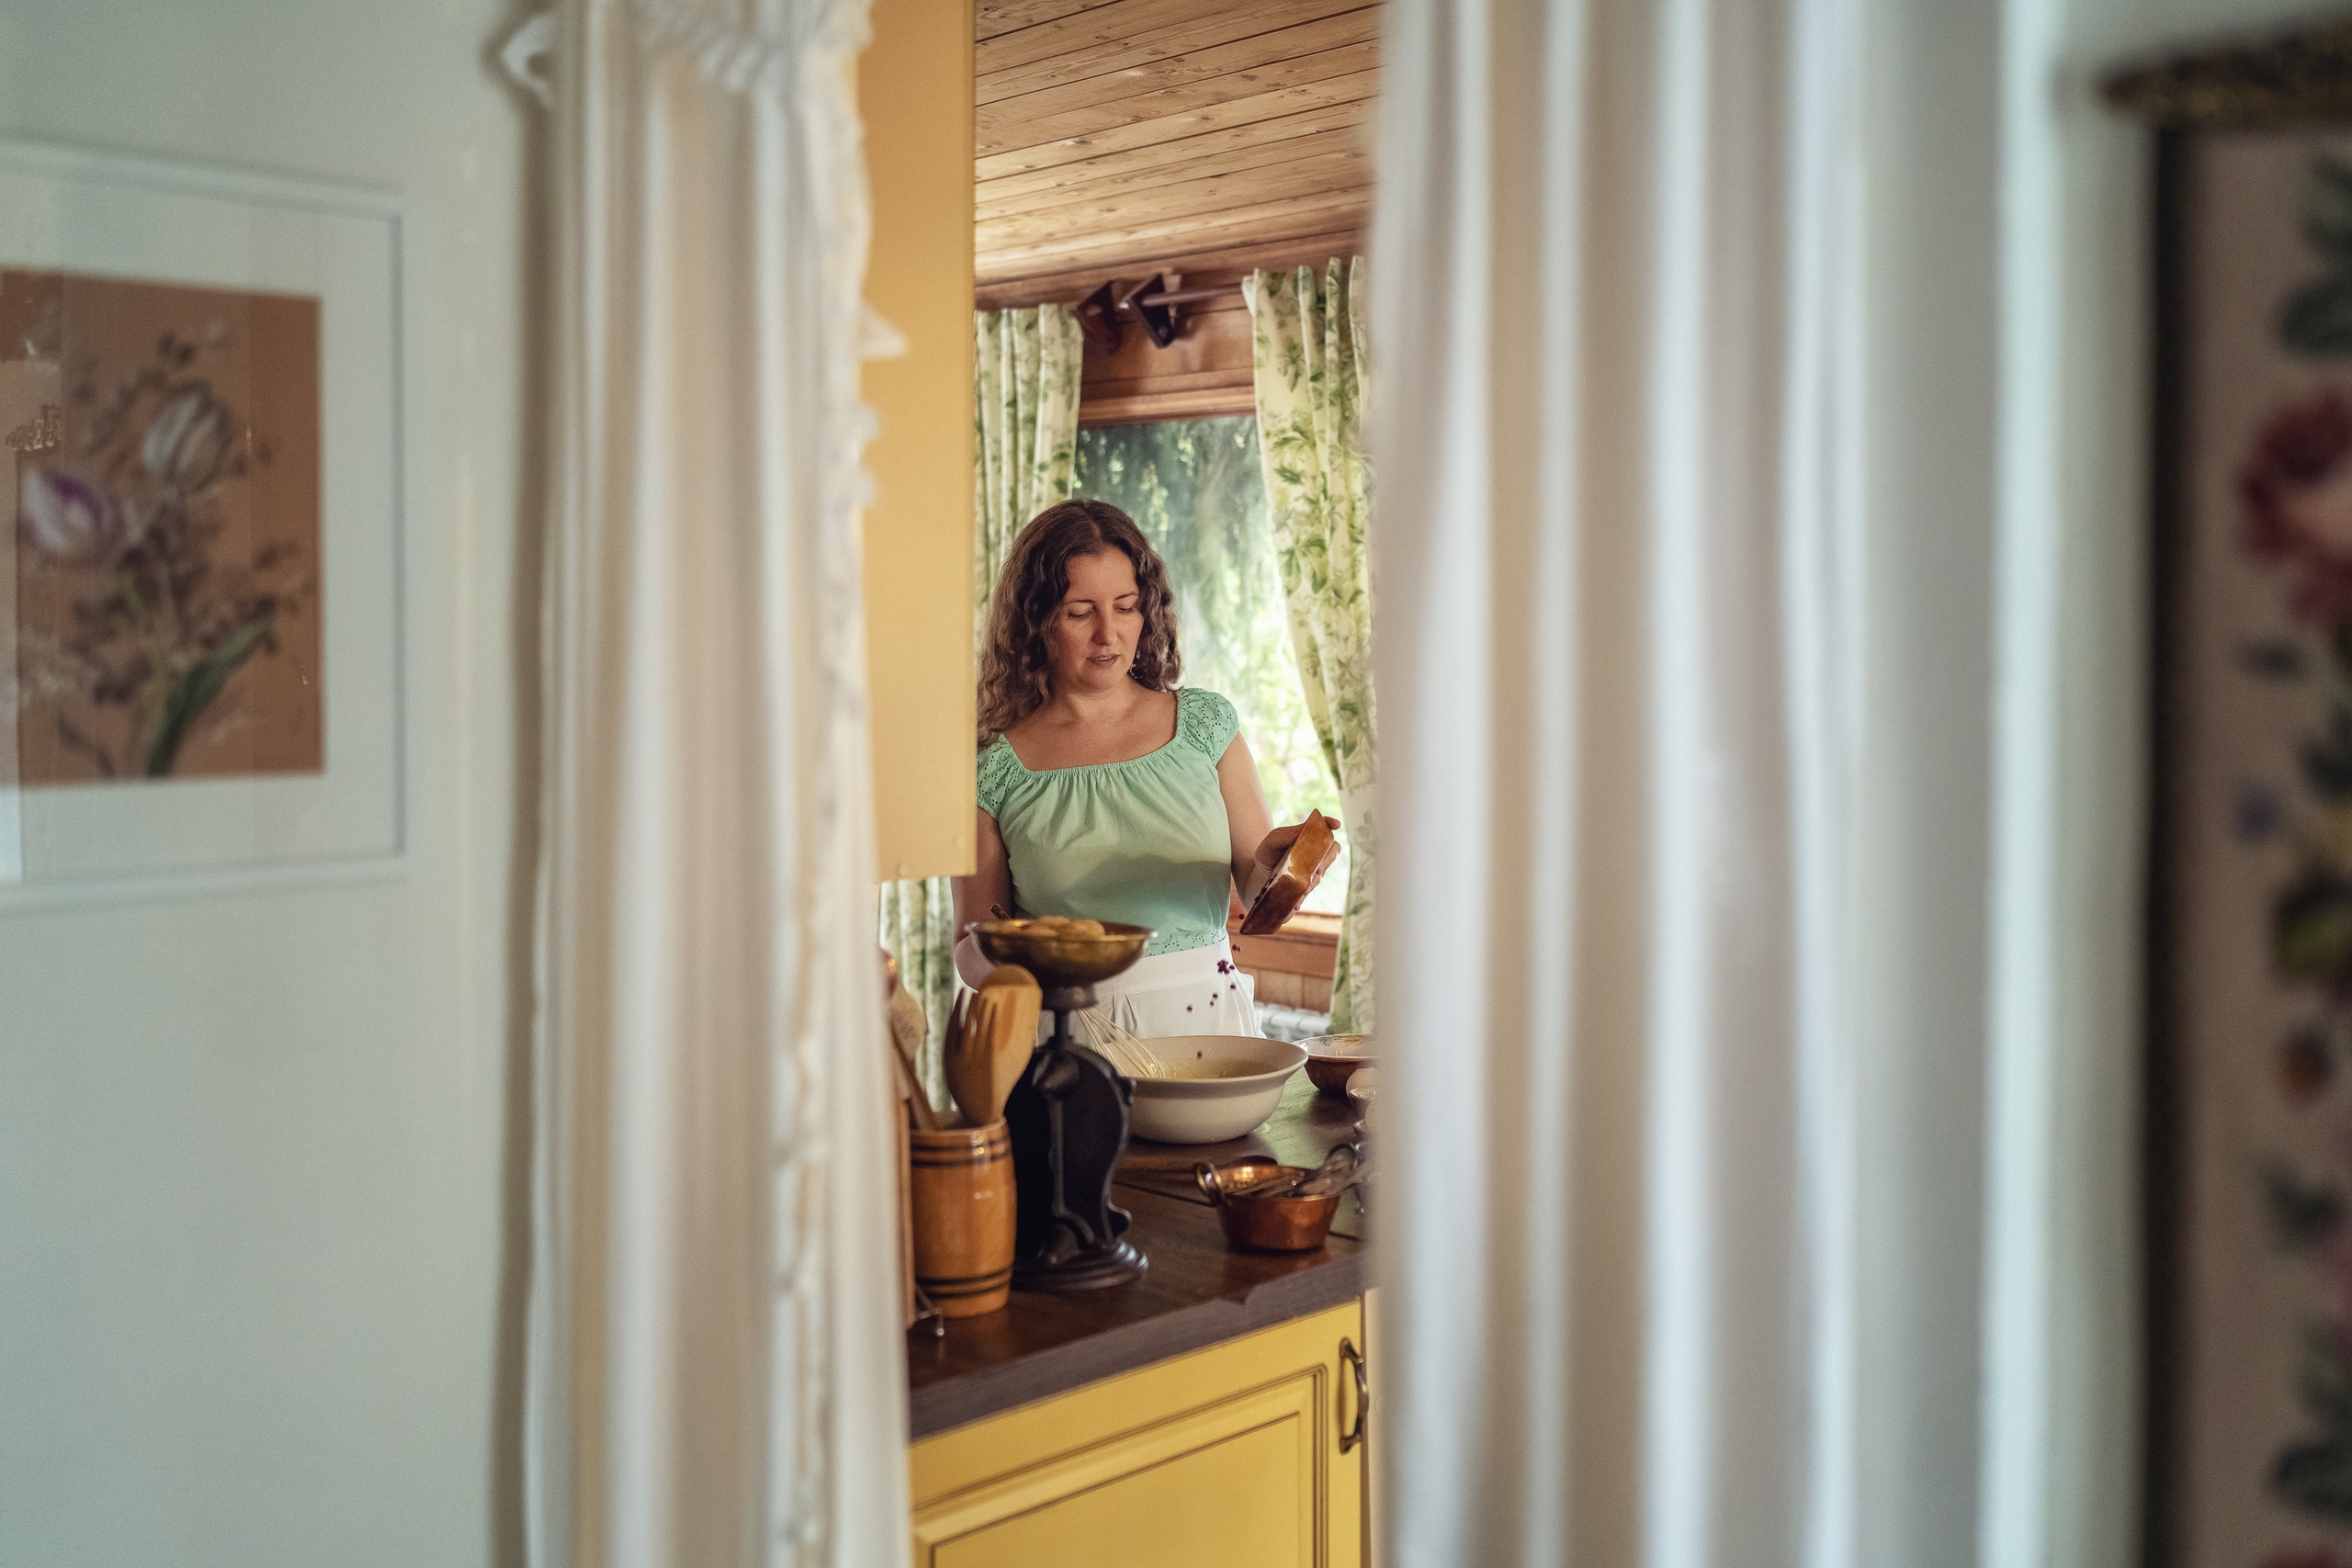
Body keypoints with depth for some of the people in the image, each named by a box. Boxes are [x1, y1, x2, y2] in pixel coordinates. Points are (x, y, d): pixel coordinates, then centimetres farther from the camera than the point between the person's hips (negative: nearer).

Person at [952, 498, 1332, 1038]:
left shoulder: (1206, 724, 7)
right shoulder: (993, 770, 0)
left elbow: (1258, 899, 11)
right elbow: (972, 950, 7)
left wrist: (1270, 862, -10)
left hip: (1205, 1014, 1)